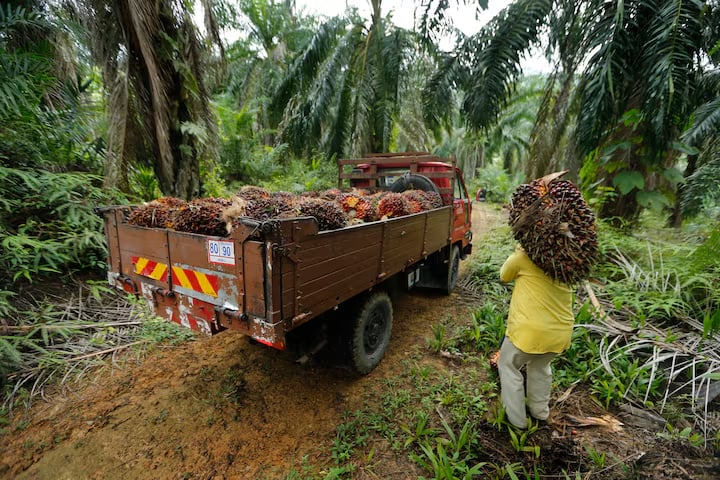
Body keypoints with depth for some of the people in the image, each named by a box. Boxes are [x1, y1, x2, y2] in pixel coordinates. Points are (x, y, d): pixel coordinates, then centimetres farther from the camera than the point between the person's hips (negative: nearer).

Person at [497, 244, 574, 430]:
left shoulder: (526, 256, -12)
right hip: (561, 332, 5)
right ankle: (540, 411, 43)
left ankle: (516, 419, 24)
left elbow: (504, 276, 4)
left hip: (529, 331, -5)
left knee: (509, 366, 18)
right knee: (540, 366, 31)